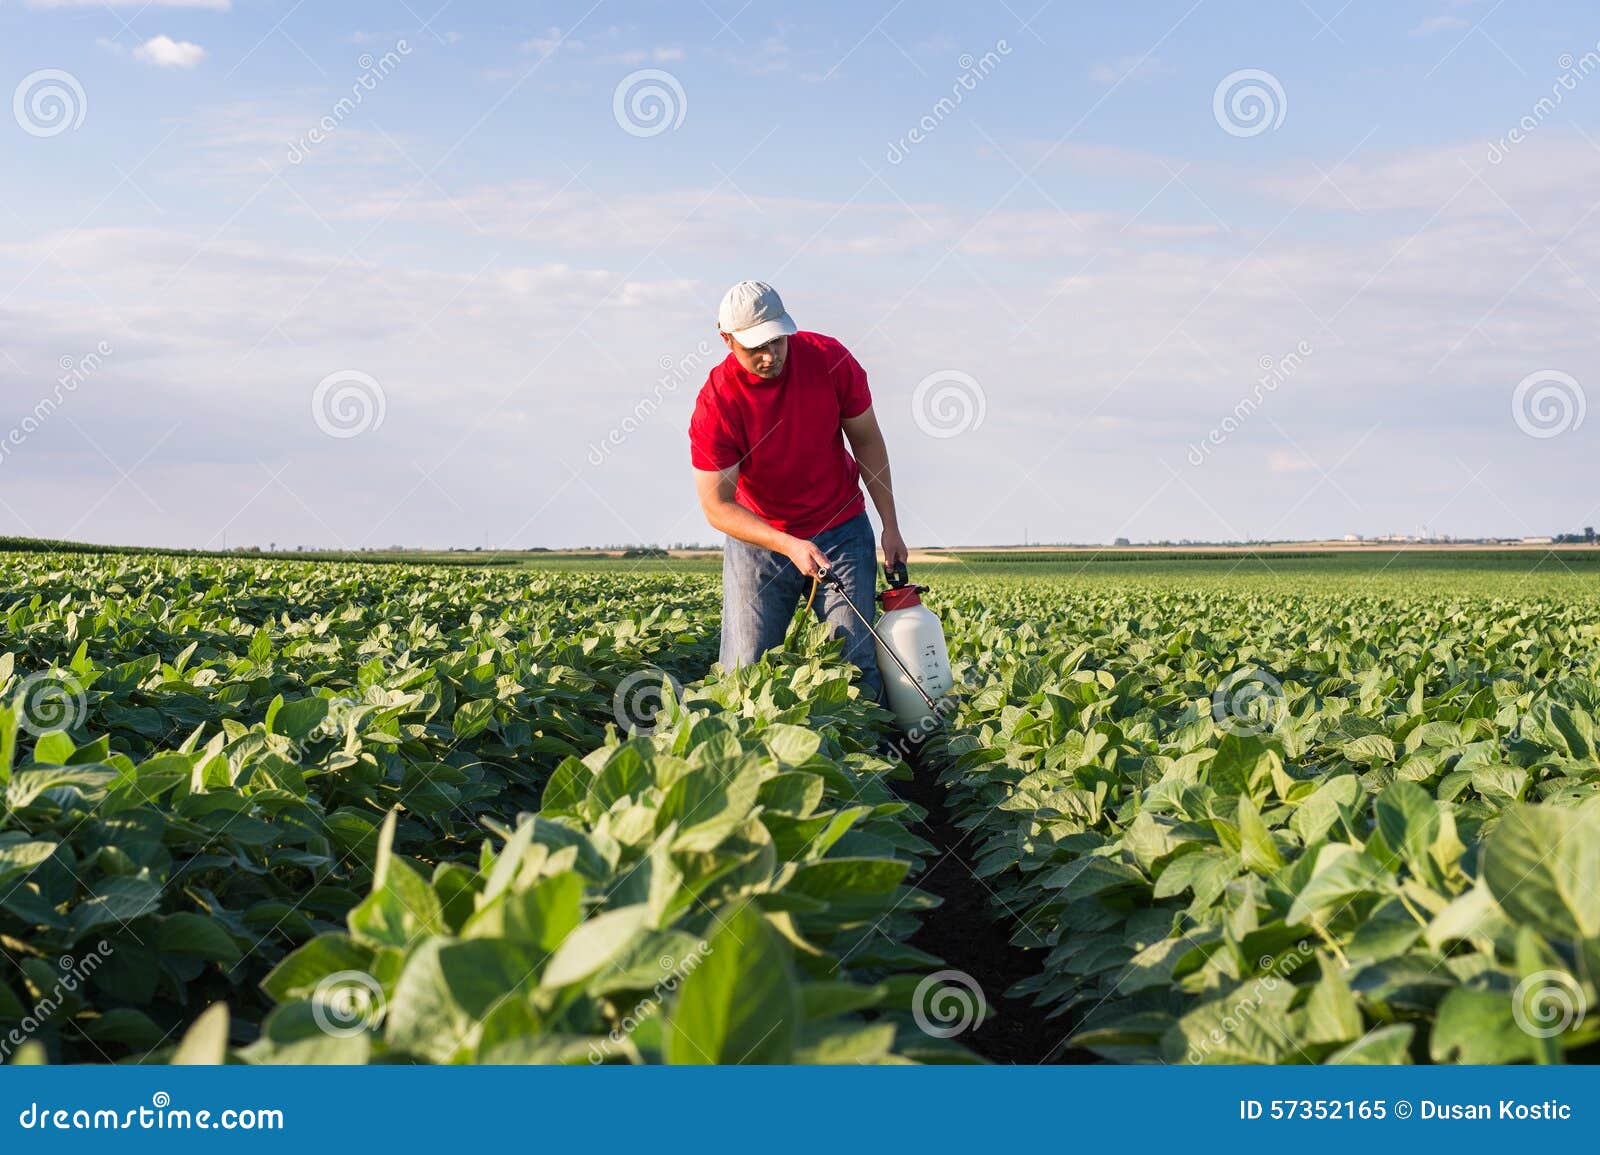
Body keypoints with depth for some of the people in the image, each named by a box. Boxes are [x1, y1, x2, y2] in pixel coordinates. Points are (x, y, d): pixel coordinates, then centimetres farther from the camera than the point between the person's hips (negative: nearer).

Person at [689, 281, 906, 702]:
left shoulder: (830, 358, -13)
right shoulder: (716, 404, -20)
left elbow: (867, 439, 1)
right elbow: (717, 506, -19)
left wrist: (890, 526, 1)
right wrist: (788, 546, -32)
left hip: (841, 530, 2)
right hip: (758, 537, -1)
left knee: (858, 664, -4)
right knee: (743, 673, -6)